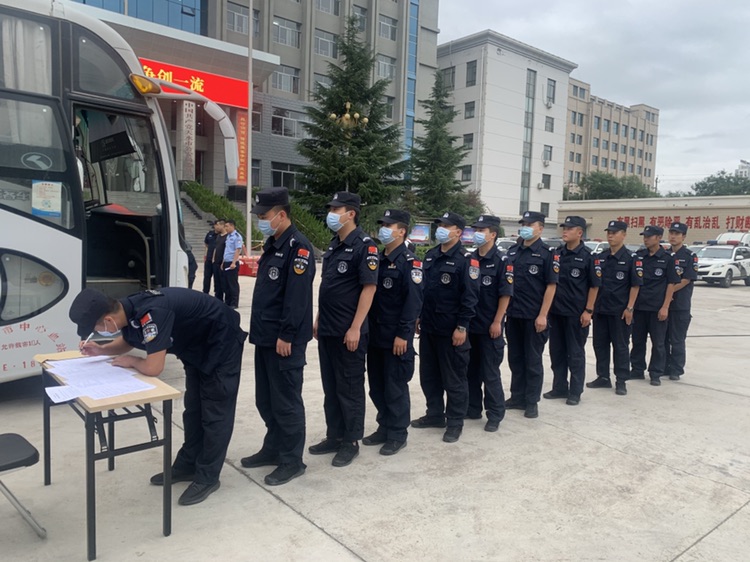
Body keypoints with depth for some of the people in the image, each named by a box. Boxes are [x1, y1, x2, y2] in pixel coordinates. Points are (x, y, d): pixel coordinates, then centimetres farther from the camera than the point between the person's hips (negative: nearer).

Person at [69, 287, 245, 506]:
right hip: (197, 346, 9)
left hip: (221, 343, -9)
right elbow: (127, 341, 15)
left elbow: (153, 367, -33)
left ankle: (207, 478, 12)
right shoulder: (128, 310, -8)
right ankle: (187, 466, 31)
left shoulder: (149, 313, -36)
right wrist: (101, 350, -2)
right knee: (194, 408, 18)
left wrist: (130, 361, -13)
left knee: (214, 413, 0)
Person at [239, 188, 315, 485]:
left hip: (284, 340, -9)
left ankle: (292, 460, 14)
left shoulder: (298, 246, -15)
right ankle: (273, 449, 33)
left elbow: (297, 296, -21)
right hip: (265, 336, 10)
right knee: (266, 399, 18)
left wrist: (286, 336, -21)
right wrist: (261, 329, 18)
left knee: (286, 401, 1)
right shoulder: (272, 244, 15)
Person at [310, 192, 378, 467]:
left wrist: (355, 328, -20)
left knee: (350, 387, 4)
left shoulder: (364, 245, -13)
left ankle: (351, 442, 18)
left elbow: (369, 287, -17)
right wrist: (318, 319, 16)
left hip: (348, 331, -8)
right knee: (330, 386, 15)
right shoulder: (334, 245, 12)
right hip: (327, 330, 8)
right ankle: (334, 436, 28)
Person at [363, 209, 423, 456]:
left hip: (396, 337, -7)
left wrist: (403, 334, -20)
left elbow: (413, 301, -16)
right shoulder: (377, 259, 13)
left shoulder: (409, 262, -10)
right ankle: (384, 428, 29)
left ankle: (397, 435, 16)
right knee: (376, 386, 14)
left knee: (395, 387, 2)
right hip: (375, 335, 8)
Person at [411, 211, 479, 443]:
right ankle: (435, 414, 31)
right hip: (428, 328, 7)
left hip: (451, 330, -7)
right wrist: (419, 316, 15)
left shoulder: (466, 260, -11)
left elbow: (470, 297, -15)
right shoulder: (430, 255, 11)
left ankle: (455, 422, 17)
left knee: (453, 378, 4)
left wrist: (462, 327, -18)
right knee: (428, 375, 16)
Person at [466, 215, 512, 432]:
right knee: (471, 370, 14)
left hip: (490, 327, -6)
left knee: (490, 373, 2)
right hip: (470, 325, 6)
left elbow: (505, 294, -11)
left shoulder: (501, 261, -8)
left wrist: (497, 322, -14)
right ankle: (472, 409, 27)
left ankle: (495, 415, 14)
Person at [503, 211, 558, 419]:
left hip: (533, 317, -5)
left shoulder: (547, 254, -6)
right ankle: (517, 397, 24)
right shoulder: (512, 252, 11)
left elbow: (551, 286, -9)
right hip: (513, 314, 6)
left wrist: (543, 315, -15)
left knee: (533, 360, 5)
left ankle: (532, 402, 15)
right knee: (515, 358, 12)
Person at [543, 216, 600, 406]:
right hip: (556, 311, 5)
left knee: (575, 353, 5)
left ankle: (575, 392, 15)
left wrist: (588, 310, -11)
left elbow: (594, 285, -6)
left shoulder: (588, 256, -7)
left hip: (576, 313, -5)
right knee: (556, 351, 12)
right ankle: (559, 387, 24)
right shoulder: (556, 253, 7)